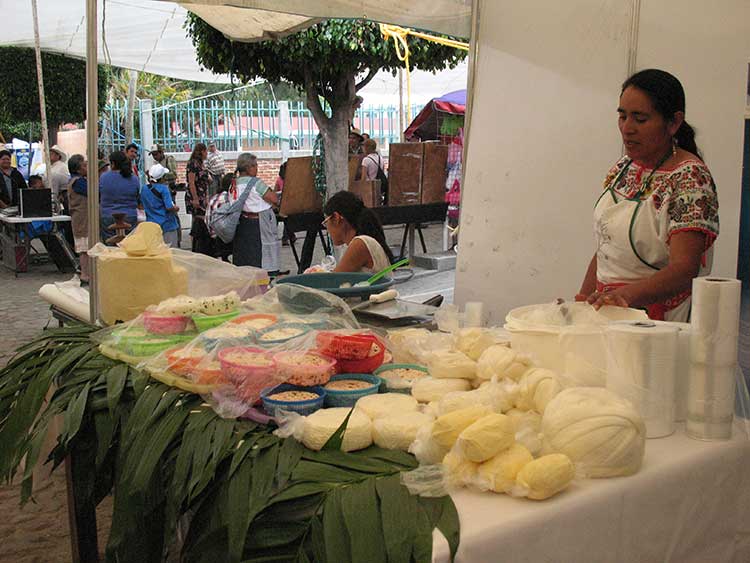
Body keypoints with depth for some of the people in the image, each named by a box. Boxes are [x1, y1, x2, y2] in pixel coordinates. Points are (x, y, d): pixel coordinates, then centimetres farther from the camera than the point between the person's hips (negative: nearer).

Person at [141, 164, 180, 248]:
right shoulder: (163, 188, -14)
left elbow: (142, 206, 15)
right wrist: (176, 208, -1)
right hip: (166, 225, -6)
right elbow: (169, 207, -21)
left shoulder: (144, 189, 4)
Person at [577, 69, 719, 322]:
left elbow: (684, 270, -21)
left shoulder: (690, 178, -11)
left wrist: (628, 294, -35)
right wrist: (584, 300, 7)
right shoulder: (623, 167, 11)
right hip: (605, 314, 6)